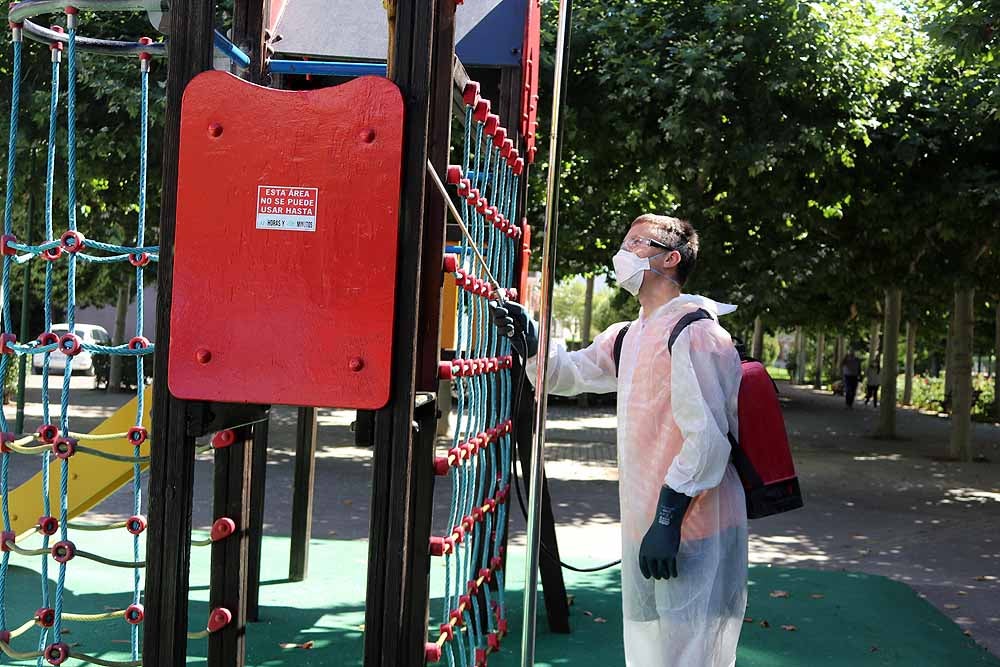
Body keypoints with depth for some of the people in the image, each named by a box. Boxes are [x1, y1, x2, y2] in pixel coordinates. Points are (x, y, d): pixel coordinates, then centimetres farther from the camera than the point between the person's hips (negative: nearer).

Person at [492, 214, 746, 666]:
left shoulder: (695, 333, -16)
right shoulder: (629, 337, 14)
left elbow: (706, 438, -21)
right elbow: (567, 374, 27)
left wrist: (668, 518, -23)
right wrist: (527, 338, 8)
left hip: (691, 532, -9)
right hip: (643, 526, 10)